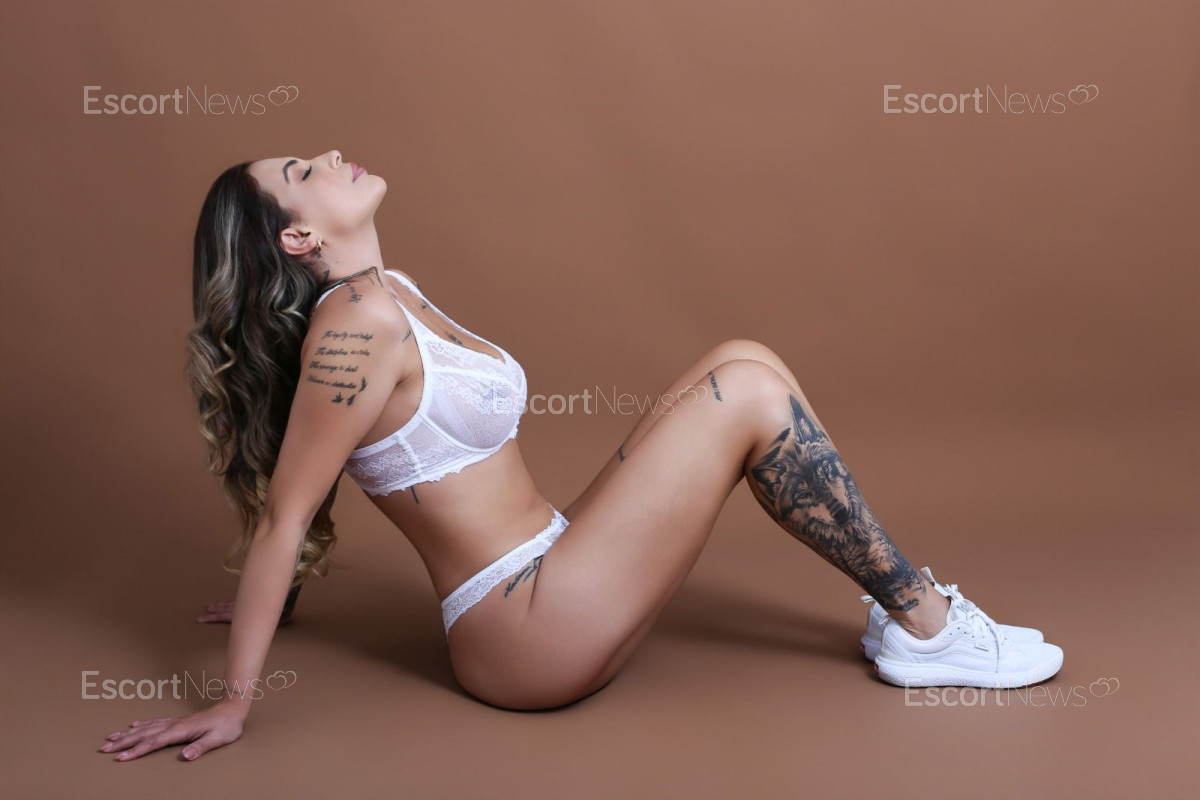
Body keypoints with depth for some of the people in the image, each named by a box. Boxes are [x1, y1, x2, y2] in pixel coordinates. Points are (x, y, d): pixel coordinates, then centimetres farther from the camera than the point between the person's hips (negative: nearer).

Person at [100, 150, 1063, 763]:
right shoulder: (357, 323, -18)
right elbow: (283, 514, -15)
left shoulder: (396, 293, 10)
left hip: (554, 571, 9)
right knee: (746, 389, -13)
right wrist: (234, 700, -10)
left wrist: (272, 589, 28)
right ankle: (924, 624, 1)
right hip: (527, 633, -9)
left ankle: (901, 603, 8)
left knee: (743, 357, 3)